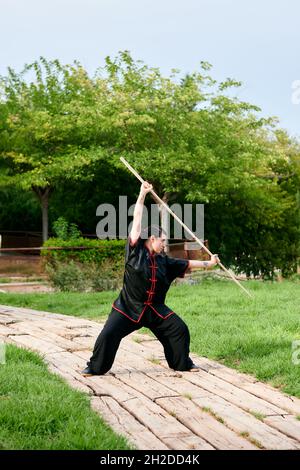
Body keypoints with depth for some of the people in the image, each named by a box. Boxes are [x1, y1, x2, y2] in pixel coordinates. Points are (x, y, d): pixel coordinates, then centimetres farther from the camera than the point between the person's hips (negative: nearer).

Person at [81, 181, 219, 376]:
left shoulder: (164, 261, 6)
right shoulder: (135, 251, -9)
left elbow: (187, 264, 18)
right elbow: (137, 222, -11)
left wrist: (208, 263, 19)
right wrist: (142, 195, -12)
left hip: (156, 309, 5)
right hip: (128, 307, -5)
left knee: (179, 329, 2)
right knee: (109, 334, -12)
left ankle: (183, 363, 22)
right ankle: (95, 367, 7)